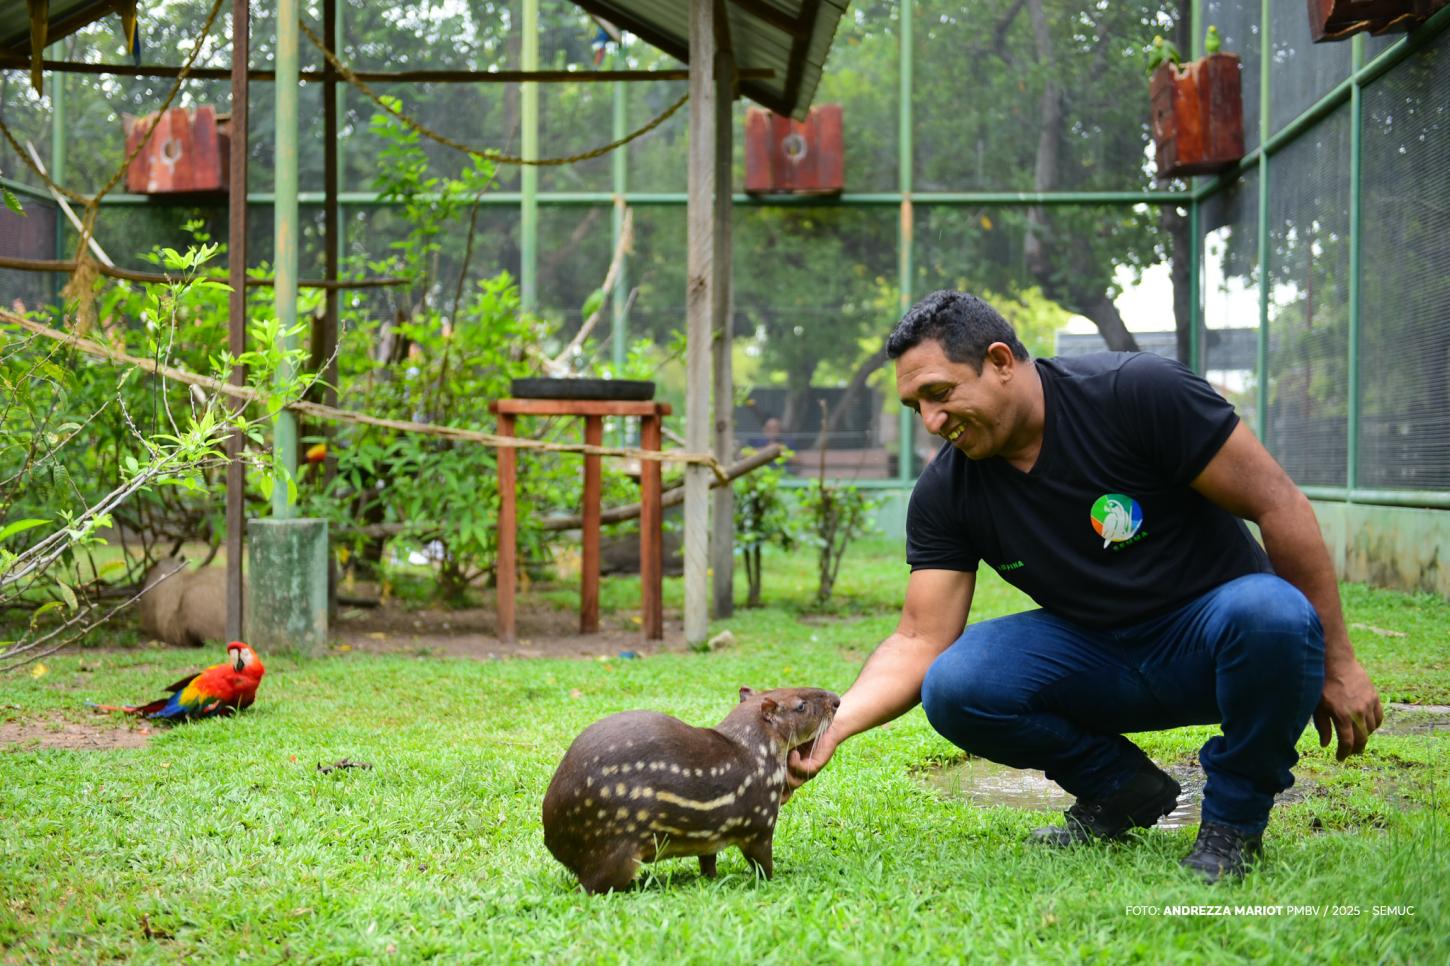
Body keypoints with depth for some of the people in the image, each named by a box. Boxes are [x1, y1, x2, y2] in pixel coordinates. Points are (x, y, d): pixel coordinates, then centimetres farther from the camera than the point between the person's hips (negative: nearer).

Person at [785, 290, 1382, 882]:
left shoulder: (1140, 393, -19)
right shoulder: (945, 493, -6)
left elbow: (1278, 504, -16)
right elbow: (919, 641, -6)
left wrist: (1336, 665, -14)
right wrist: (834, 724, -25)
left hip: (1211, 637, -3)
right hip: (1101, 659, 4)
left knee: (1269, 613, -39)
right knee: (953, 688, -23)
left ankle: (1234, 817, -11)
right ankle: (1121, 791, 3)